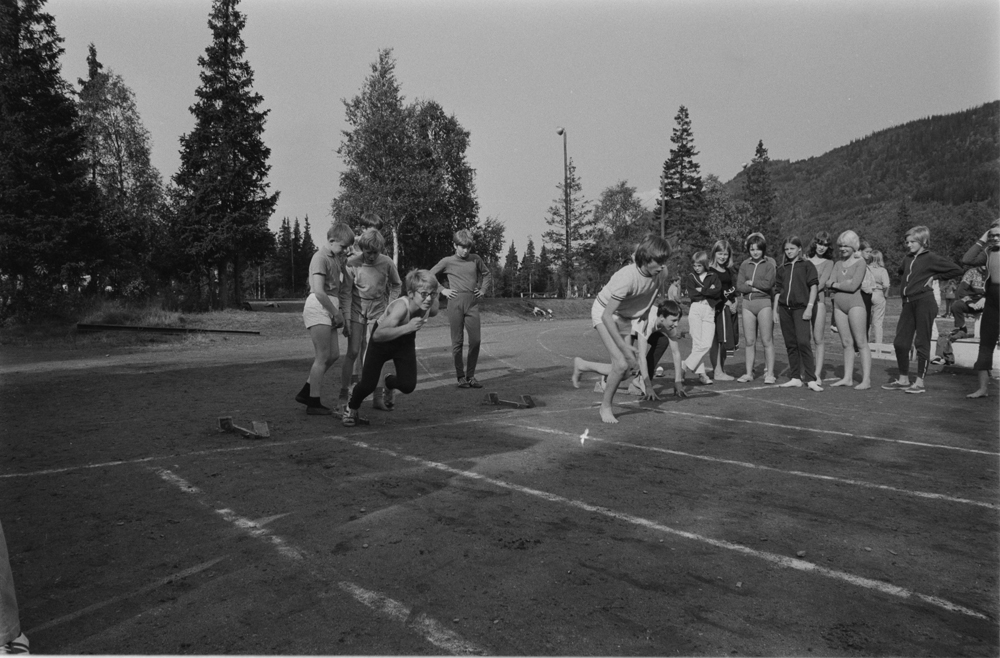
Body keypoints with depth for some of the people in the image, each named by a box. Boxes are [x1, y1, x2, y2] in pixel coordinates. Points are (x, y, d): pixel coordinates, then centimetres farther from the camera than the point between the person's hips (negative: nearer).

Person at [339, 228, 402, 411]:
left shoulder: (387, 263, -9)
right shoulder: (352, 262, -12)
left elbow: (396, 285, 9)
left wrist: (390, 306, 1)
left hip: (378, 311, 1)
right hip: (357, 310, -1)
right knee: (353, 352, -3)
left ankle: (377, 396, 7)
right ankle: (343, 395, 8)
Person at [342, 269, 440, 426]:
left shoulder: (431, 308, -23)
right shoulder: (401, 306, -40)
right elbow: (377, 335, -50)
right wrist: (407, 327, -56)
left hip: (405, 341, 4)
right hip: (382, 341, -4)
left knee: (408, 386, -11)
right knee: (368, 385, -6)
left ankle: (389, 383, 27)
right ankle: (351, 409, 29)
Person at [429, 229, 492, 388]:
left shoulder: (475, 259, 10)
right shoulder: (447, 261, 4)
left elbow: (486, 273, 27)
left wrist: (483, 289, 14)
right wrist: (442, 290, 2)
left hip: (473, 303, 2)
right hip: (455, 303, -2)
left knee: (475, 340, -2)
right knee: (457, 341, 2)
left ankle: (471, 375, 12)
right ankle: (460, 377, 11)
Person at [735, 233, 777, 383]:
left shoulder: (770, 263, 0)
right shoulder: (745, 265, 11)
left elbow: (768, 283, -13)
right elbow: (739, 286, 1)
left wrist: (751, 282, -3)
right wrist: (757, 288, -10)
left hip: (764, 303, -4)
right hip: (747, 303, 4)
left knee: (767, 341, -2)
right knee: (749, 341, 6)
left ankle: (769, 373, 4)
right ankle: (749, 373, 13)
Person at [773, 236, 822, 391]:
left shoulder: (807, 266, 3)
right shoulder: (782, 269, 15)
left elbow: (813, 286, -3)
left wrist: (809, 307, -11)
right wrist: (775, 310, 10)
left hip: (800, 307, -5)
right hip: (785, 308, 5)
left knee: (803, 342, -15)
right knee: (790, 344, 6)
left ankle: (811, 379, -11)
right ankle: (795, 378, 12)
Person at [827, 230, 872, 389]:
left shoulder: (860, 263, -2)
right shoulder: (838, 264, 15)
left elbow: (853, 286, -14)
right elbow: (830, 285, 3)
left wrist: (836, 284, -1)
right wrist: (845, 284, -11)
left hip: (855, 304, -6)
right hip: (839, 305, 6)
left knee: (861, 343, -5)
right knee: (846, 343, 8)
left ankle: (866, 379, -5)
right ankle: (847, 378, 12)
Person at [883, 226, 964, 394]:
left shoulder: (931, 258, -4)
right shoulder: (907, 259, 15)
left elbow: (957, 270, -5)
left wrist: (934, 276, -3)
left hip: (924, 302, -6)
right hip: (908, 303, 7)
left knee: (922, 343, -2)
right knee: (900, 342, 4)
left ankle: (920, 383, 4)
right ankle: (903, 379, 15)